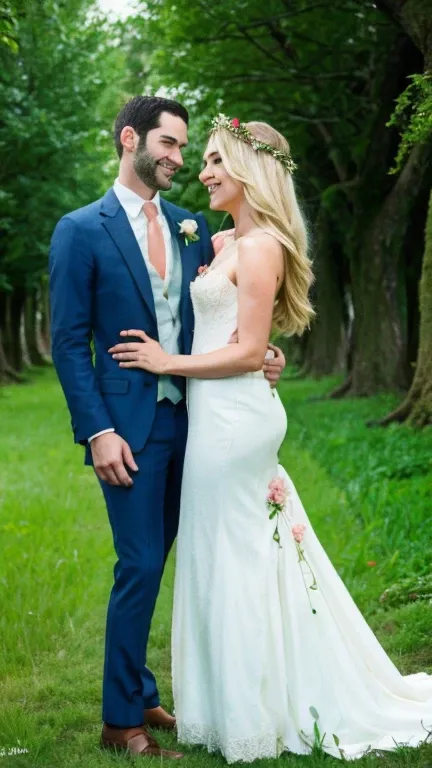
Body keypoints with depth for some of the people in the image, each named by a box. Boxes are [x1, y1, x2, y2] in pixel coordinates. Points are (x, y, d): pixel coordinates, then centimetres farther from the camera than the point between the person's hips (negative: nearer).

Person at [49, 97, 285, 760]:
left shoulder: (192, 228, 11)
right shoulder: (82, 230, -4)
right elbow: (69, 343, -7)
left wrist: (258, 357, -5)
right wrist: (98, 431, -14)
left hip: (187, 420, 5)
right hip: (130, 424, -5)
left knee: (152, 563, 13)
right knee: (141, 565, -4)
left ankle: (139, 695, 26)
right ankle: (123, 718, 10)